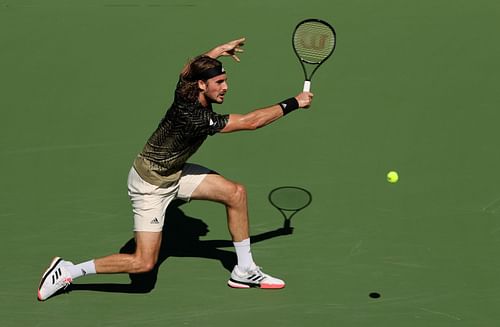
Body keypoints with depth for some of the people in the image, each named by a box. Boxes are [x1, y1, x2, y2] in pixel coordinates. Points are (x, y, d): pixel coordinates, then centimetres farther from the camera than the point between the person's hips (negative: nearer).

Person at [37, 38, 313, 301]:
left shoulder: (186, 88, -12)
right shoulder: (196, 118, -34)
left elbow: (189, 66, 16)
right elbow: (251, 121, -31)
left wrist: (218, 51, 13)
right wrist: (293, 103, -23)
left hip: (175, 171, 9)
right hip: (151, 183, -9)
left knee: (235, 193, 1)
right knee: (144, 263, -9)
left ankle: (244, 271, 14)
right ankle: (68, 271, 5)